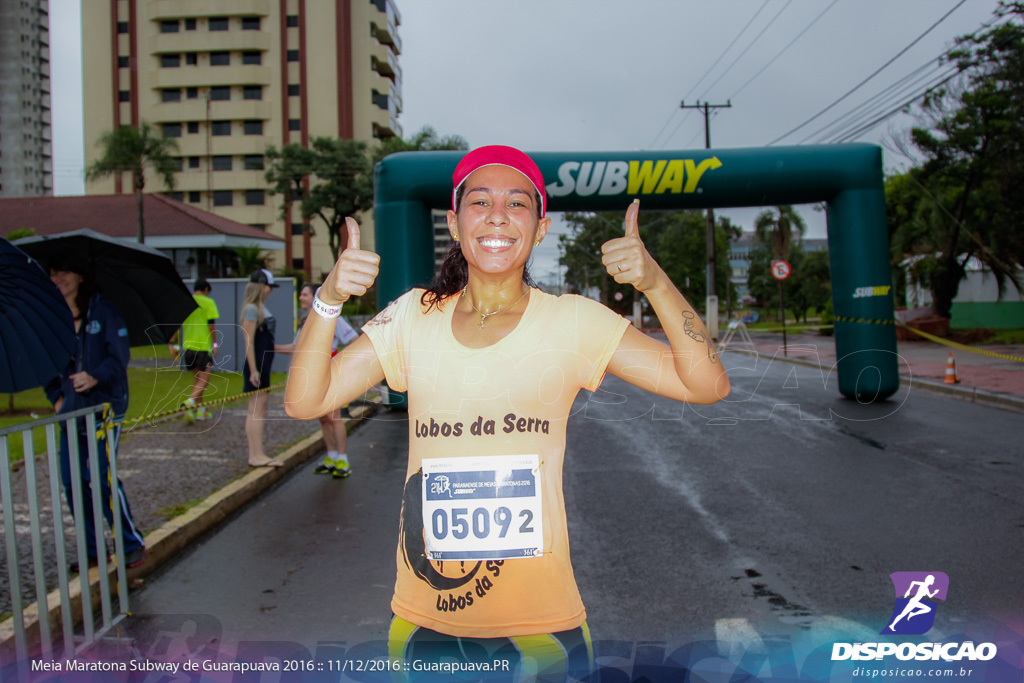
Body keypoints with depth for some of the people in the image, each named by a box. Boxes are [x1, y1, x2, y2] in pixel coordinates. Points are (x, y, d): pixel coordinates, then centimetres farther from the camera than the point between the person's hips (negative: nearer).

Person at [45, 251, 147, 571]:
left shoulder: (102, 310, -5)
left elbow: (120, 356, -9)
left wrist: (95, 377, -25)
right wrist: (56, 397, 4)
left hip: (104, 406, -6)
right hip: (71, 411, 6)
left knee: (101, 477, -9)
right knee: (72, 481, 5)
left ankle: (133, 544, 7)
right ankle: (93, 550, 19)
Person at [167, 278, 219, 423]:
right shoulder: (208, 302, -4)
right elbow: (211, 324, -10)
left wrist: (171, 343, 9)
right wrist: (214, 344, -5)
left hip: (188, 345, 6)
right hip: (204, 345, -5)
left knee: (196, 378, 17)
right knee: (204, 380, -3)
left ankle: (200, 410, 18)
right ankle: (190, 402, -26)